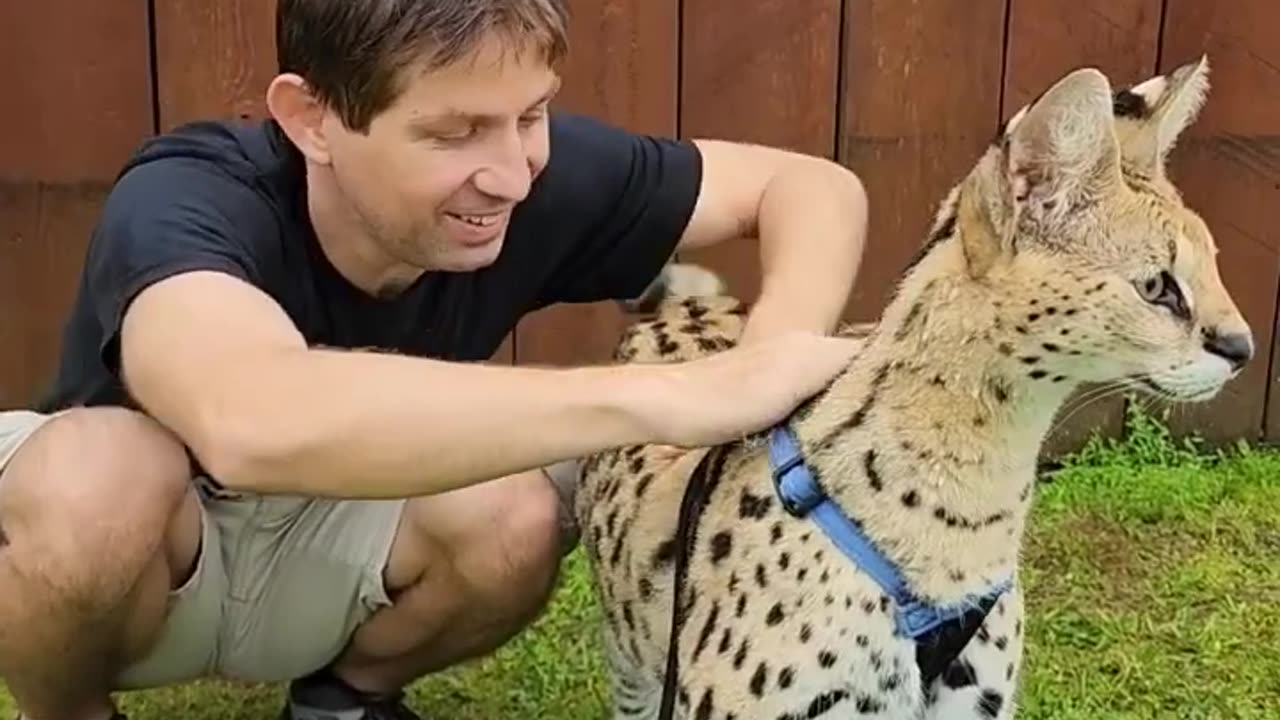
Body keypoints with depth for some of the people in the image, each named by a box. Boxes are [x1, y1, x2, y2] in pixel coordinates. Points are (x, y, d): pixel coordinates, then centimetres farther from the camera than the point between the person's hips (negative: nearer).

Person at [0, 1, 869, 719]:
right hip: (115, 533, -3)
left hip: (326, 545, 3)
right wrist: (677, 394, -56)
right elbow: (250, 421, -58)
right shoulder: (184, 202, -36)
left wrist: (768, 362, -38)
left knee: (516, 514, -27)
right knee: (96, 470, -37)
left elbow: (814, 186, -16)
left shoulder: (527, 170, -23)